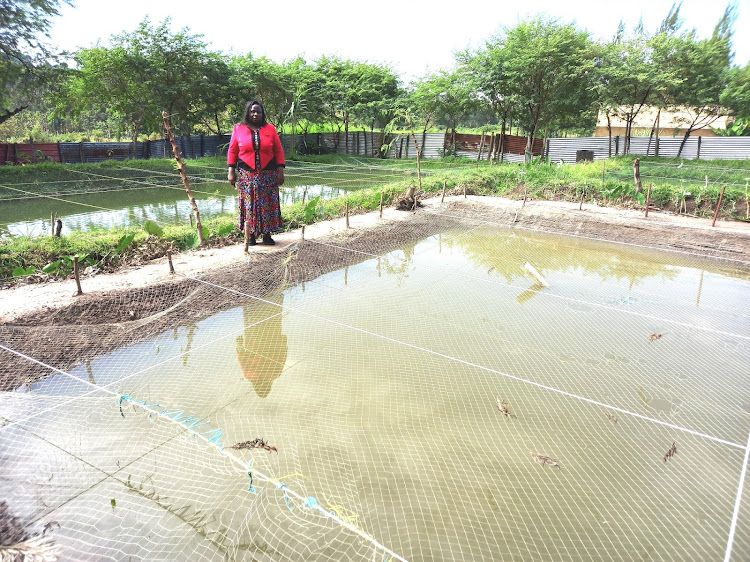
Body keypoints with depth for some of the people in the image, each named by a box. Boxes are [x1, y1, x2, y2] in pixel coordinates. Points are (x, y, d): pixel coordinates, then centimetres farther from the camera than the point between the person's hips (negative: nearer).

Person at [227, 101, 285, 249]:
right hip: (246, 174, 0)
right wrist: (231, 171, -1)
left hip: (268, 174, 1)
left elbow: (278, 151, 5)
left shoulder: (270, 129, 5)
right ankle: (250, 236, 6)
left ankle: (267, 234, 9)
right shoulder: (238, 129, 4)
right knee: (249, 205, 0)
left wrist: (280, 171, -2)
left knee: (267, 204, 1)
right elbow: (232, 151, 5)